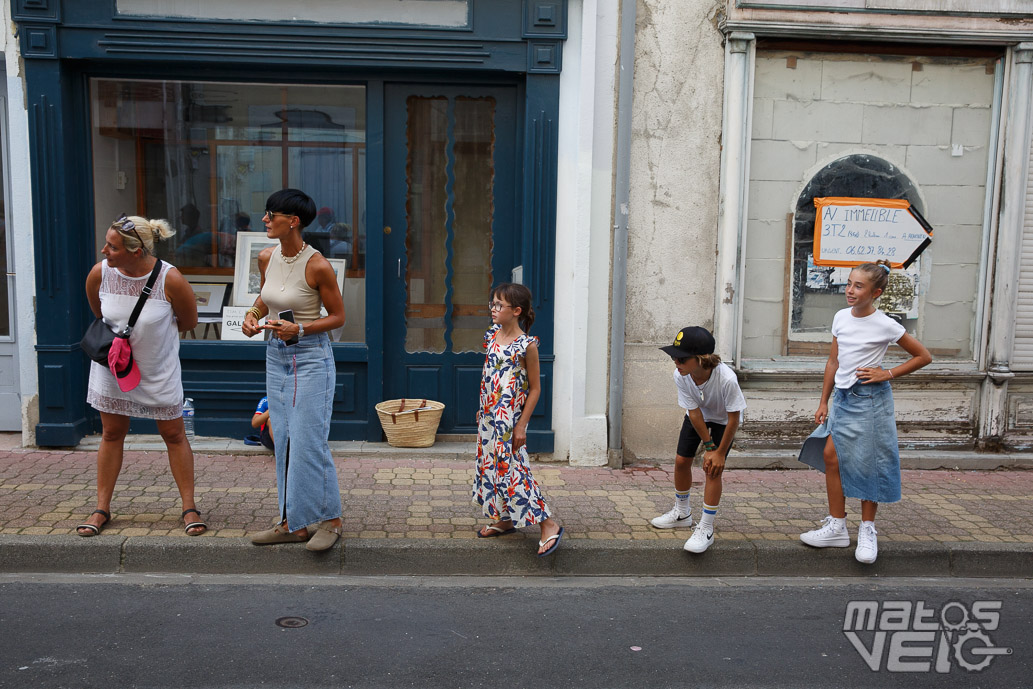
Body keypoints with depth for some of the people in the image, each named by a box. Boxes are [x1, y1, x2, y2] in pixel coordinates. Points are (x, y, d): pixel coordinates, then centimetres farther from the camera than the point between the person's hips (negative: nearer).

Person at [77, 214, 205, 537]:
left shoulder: (170, 280, -25)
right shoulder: (99, 274, -15)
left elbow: (188, 322, -7)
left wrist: (154, 332, 1)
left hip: (159, 369, -2)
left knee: (173, 434, 5)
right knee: (112, 434, 11)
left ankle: (189, 507, 16)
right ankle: (102, 508, 23)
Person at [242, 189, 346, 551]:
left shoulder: (317, 265, -17)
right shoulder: (266, 258, 2)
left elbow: (338, 316, -9)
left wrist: (299, 329, -21)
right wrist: (253, 315, 1)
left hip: (311, 358, -7)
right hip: (276, 356, 7)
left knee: (308, 442, -5)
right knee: (284, 442, 10)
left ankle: (329, 519, 11)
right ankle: (294, 523, 20)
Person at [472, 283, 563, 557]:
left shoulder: (526, 345, -15)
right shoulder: (492, 335, 6)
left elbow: (535, 388, -12)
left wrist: (522, 425, -14)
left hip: (509, 418, -8)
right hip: (489, 415, 8)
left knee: (511, 471, -9)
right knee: (490, 466, 14)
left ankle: (549, 525, -1)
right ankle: (504, 520, 30)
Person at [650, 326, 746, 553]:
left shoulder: (726, 379, -42)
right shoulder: (680, 376, -31)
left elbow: (734, 418, -29)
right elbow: (694, 412, -21)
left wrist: (720, 452, -21)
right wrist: (709, 446, -19)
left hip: (723, 421, -4)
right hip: (697, 417, 4)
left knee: (713, 469, -14)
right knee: (681, 460, 6)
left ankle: (706, 530, -4)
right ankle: (682, 513, 31)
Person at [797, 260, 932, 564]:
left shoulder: (884, 325, -11)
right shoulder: (841, 318, 4)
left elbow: (923, 356, -2)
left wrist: (888, 374, -10)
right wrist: (823, 402, 11)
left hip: (870, 399, -5)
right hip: (842, 396, 6)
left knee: (867, 464, 0)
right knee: (830, 455, 0)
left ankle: (867, 531, 16)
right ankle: (836, 528, 12)